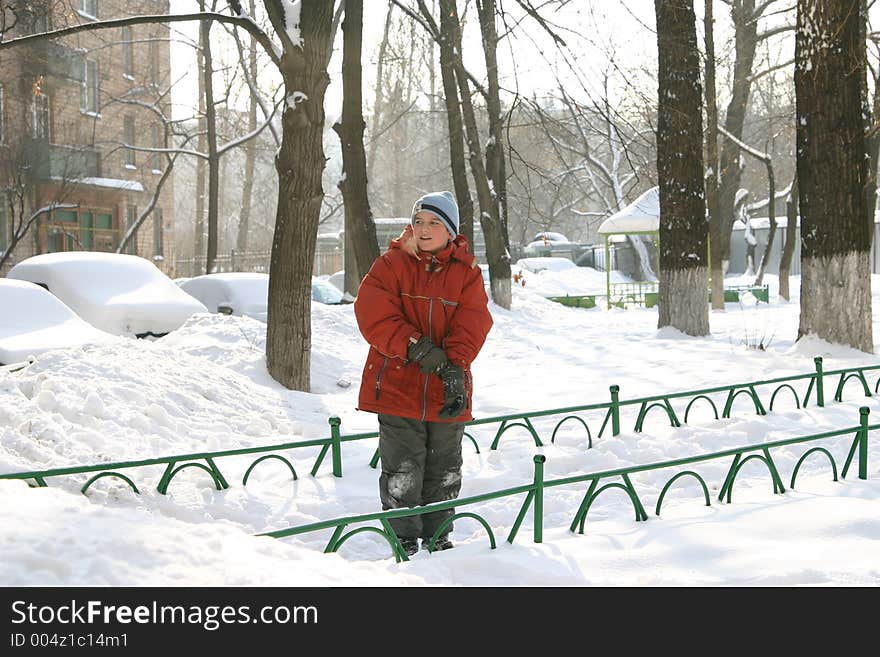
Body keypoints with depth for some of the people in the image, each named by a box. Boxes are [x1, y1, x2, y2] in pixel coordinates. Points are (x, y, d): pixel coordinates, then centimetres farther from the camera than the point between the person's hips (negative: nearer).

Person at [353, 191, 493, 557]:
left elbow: (472, 325, -6)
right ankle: (403, 540, 13)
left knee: (444, 471, 13)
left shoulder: (467, 273, 5)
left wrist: (455, 370, -22)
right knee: (402, 471, 0)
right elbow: (373, 314, -13)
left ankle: (438, 536, 27)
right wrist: (418, 349, -22)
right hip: (397, 386, -2)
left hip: (447, 390, 3)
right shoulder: (391, 264, -1)